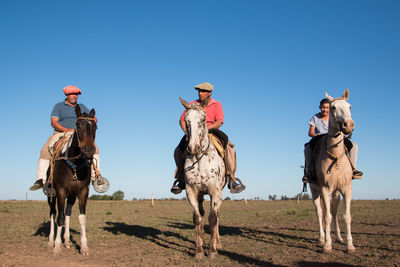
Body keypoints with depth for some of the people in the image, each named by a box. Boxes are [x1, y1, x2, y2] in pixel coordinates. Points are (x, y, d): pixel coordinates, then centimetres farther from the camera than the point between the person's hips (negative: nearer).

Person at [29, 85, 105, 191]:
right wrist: (66, 129, -20)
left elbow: (94, 118, 15)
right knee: (45, 151, -25)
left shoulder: (82, 107, 16)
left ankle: (95, 176, -13)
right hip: (60, 134, -2)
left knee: (94, 148, -19)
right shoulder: (59, 106, 6)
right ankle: (40, 180, -22)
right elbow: (53, 123, -5)